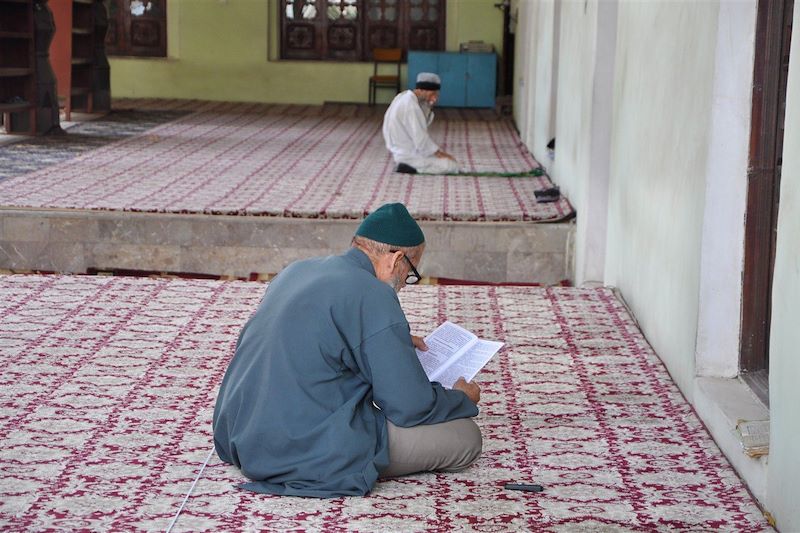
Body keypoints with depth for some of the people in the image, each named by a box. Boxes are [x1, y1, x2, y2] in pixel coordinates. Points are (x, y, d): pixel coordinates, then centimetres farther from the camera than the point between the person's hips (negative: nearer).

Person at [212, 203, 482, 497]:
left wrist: (397, 342, 36)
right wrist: (463, 400, 9)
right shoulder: (373, 296, -15)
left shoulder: (295, 271, 11)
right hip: (313, 457, -9)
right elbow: (412, 407, -12)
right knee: (466, 435, -2)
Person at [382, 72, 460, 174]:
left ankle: (411, 165, 10)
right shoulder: (411, 106, -24)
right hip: (409, 154, -10)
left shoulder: (405, 97, 6)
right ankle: (411, 167, -11)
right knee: (452, 165, -13)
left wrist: (428, 108, -1)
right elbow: (421, 138, -24)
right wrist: (439, 153, -15)